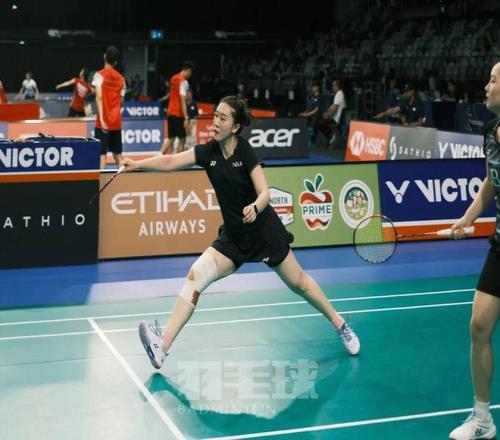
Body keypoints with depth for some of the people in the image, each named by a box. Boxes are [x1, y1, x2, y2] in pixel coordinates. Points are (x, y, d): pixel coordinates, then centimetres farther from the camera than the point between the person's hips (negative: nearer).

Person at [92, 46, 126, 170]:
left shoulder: (99, 75, -6)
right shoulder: (121, 78, 8)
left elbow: (99, 97, -16)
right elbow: (121, 100, 8)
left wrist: (101, 119, -21)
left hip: (104, 121, -5)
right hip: (116, 122, 5)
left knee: (102, 153, -5)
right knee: (117, 153, 13)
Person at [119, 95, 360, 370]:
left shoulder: (245, 151, -16)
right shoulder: (208, 152, -4)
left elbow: (265, 193, -21)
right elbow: (170, 162, -16)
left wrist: (254, 208, -43)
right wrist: (137, 164, -30)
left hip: (265, 232, -4)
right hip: (233, 236, 4)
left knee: (298, 283, 10)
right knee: (196, 276, -14)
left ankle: (340, 325, 34)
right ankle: (162, 346, -20)